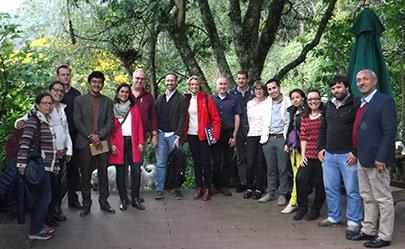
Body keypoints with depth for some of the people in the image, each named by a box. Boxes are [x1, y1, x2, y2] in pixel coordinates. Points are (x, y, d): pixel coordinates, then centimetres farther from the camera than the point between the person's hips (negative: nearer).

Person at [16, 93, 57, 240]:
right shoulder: (33, 120, -10)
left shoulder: (47, 121, 15)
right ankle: (35, 231, 1)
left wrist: (55, 165, 18)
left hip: (47, 166, 8)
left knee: (41, 197, 12)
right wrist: (22, 163, -28)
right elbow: (25, 142, -21)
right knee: (45, 196, -7)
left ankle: (38, 225, 21)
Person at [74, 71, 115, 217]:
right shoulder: (79, 100, 6)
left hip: (102, 142, 2)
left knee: (103, 174, 7)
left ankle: (104, 202, 17)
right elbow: (77, 121, -2)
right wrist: (90, 136, -11)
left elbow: (110, 122, 4)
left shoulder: (107, 102, 11)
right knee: (86, 175, 3)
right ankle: (86, 205, 12)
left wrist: (99, 135, -11)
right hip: (85, 143, -1)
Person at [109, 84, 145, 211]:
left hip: (133, 142, 1)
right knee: (120, 172, 4)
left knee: (136, 171, -6)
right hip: (118, 144, -1)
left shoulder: (134, 107, 12)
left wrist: (141, 142, -1)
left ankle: (135, 199, 7)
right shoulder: (112, 108, 6)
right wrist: (112, 144, -7)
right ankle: (124, 200, 14)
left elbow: (139, 126, 8)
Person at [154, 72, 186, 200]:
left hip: (174, 135, -3)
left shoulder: (181, 99, -1)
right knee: (160, 163, 3)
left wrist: (178, 137, -12)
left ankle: (177, 189, 12)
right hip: (161, 134, 4)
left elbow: (182, 119, -6)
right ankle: (159, 189, 9)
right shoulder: (160, 98, 13)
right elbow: (155, 116, 12)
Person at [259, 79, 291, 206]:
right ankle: (270, 193, 22)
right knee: (270, 169, 11)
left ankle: (282, 194, 14)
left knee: (282, 169, 3)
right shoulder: (267, 103, 9)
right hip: (268, 138, 3)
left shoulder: (288, 102, -2)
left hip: (282, 138, -3)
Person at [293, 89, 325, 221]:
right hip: (308, 156, 3)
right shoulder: (304, 118, 13)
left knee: (320, 183, 5)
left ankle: (315, 210, 22)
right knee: (300, 178, -13)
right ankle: (302, 207, 4)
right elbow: (303, 137, 9)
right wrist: (303, 155, 2)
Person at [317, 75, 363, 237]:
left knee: (352, 190, 0)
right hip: (328, 154, 7)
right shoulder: (329, 106, 15)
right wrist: (320, 148, 12)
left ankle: (354, 222, 11)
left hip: (348, 155, -6)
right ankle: (333, 217, 26)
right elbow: (323, 129, 21)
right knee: (330, 188, 12)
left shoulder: (356, 104, -6)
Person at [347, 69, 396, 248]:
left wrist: (381, 158, -21)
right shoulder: (360, 103, 13)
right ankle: (368, 230, 30)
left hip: (376, 160, -8)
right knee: (367, 198, 18)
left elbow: (390, 132, -17)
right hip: (362, 160, 9)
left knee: (383, 199, 4)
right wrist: (356, 153, 12)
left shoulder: (385, 101, -12)